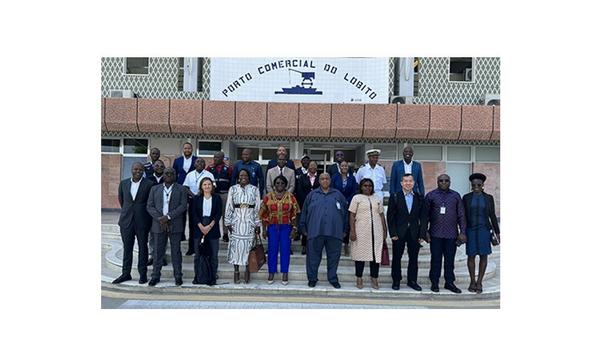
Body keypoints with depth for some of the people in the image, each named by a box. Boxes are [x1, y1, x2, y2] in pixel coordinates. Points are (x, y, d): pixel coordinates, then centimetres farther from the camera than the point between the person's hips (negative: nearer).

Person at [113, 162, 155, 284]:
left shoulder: (149, 184, -7)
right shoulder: (123, 183, 5)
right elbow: (121, 200, 17)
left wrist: (141, 212, 7)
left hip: (142, 221, -3)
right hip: (126, 220, 3)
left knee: (143, 248, 7)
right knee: (127, 248, 9)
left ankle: (143, 273, 16)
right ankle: (126, 273, 19)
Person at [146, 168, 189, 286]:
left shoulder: (181, 189, 5)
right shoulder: (155, 189, 12)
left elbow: (183, 206, -5)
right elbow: (149, 206, 5)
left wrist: (168, 216, -14)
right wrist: (159, 218, -9)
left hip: (175, 225, -2)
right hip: (159, 224, 2)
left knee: (176, 251, 3)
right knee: (158, 251, 5)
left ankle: (178, 276, 11)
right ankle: (155, 276, 15)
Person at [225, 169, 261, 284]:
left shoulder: (254, 190, 4)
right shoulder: (233, 189, 5)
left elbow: (258, 208, 4)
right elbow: (228, 207, 5)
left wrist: (257, 224, 0)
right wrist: (228, 223, 0)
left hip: (249, 222, 0)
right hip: (236, 222, 0)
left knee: (248, 245, 1)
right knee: (236, 244, 1)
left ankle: (247, 271, 13)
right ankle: (236, 271, 12)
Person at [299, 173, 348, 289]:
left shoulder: (338, 195, 11)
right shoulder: (312, 195, 10)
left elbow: (345, 213, 11)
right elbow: (304, 212, 10)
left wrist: (345, 230, 7)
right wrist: (304, 228, 6)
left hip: (335, 232, 1)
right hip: (315, 231, 0)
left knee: (334, 257, 7)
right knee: (313, 256, 5)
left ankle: (333, 278, 21)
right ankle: (312, 278, 18)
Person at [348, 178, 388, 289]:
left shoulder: (378, 199, 15)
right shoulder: (357, 198, 5)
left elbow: (382, 215, 14)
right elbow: (352, 216, -1)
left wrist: (385, 230, 8)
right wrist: (352, 231, -9)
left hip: (376, 232, 3)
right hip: (361, 232, -3)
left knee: (376, 254, 0)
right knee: (360, 254, 1)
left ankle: (374, 279, 8)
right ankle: (359, 279, 10)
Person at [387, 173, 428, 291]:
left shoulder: (420, 198, 5)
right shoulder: (394, 197, -1)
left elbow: (423, 217, 4)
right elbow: (390, 217, -3)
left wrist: (422, 234, -2)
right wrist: (393, 233, -9)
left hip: (414, 233, 2)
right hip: (399, 233, -2)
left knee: (414, 258, 8)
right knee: (397, 258, 6)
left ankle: (412, 281, 21)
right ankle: (396, 281, 18)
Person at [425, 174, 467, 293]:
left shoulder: (456, 196, 9)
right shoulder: (431, 195, 4)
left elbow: (461, 215, 9)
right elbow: (425, 215, 4)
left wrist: (462, 232, 3)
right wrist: (425, 232, -2)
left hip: (451, 234, 2)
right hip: (435, 234, -1)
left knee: (450, 260, 7)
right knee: (436, 259, 3)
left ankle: (449, 282, 18)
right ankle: (434, 283, 12)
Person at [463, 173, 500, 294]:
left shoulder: (489, 198, 1)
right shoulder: (466, 197, 0)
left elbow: (492, 216, 4)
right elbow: (463, 216, 3)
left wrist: (497, 232, 0)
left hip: (484, 230, 0)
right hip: (471, 230, 0)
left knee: (484, 256, 2)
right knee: (471, 256, 3)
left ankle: (479, 282, 13)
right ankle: (472, 281, 17)